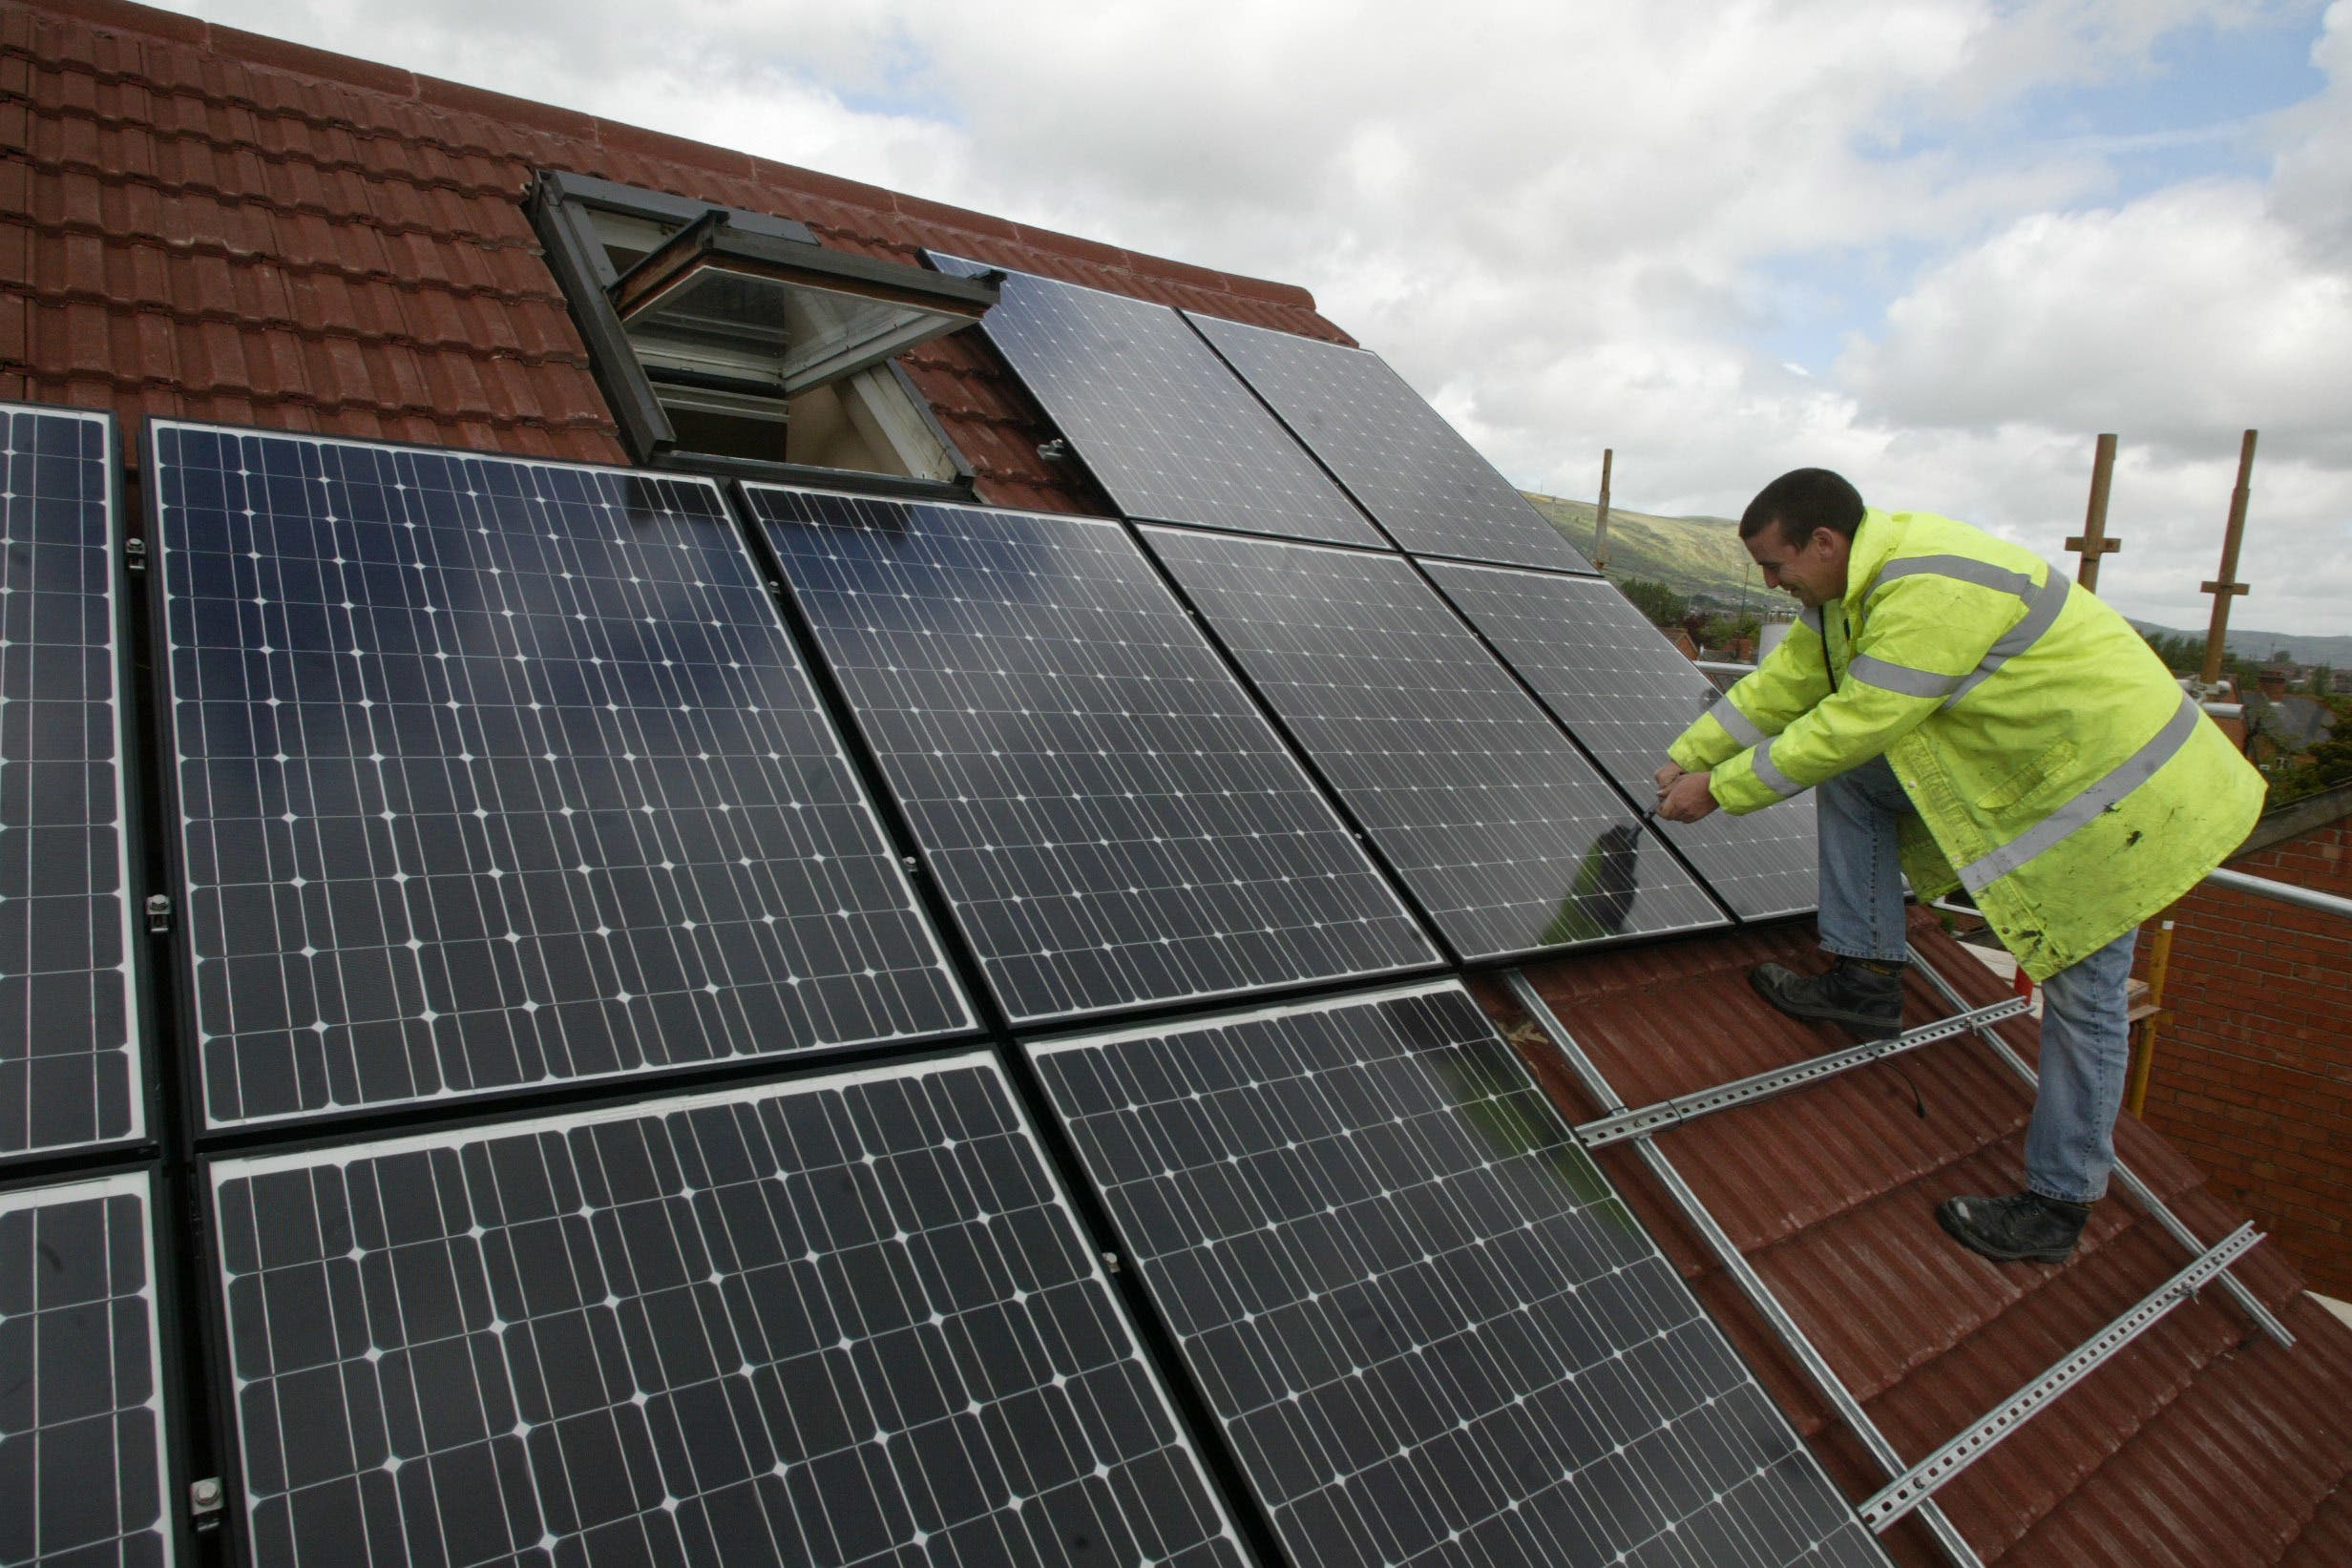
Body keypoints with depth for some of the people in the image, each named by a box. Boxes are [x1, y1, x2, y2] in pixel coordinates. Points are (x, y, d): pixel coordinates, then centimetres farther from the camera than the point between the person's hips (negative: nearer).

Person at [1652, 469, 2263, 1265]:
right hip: (2020, 758, 10)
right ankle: (1866, 978, 10)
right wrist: (1688, 756, 5)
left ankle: (2058, 1204, 12)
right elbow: (1785, 682, 8)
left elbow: (1845, 728, -28)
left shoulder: (1930, 592, -31)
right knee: (1850, 777, 3)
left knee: (2082, 994, -2)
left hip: (2113, 779, -9)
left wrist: (1718, 789, -18)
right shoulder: (1854, 579, 0)